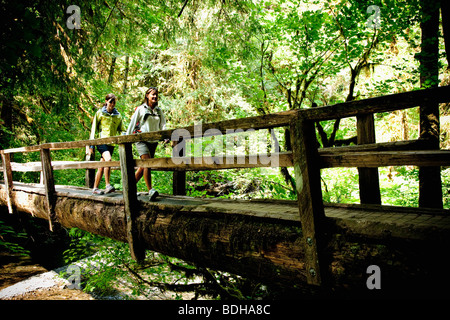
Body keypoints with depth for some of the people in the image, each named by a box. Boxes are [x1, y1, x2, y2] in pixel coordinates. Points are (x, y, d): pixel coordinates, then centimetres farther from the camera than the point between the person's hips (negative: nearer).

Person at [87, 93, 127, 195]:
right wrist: (91, 145, -1)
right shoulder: (100, 113, 4)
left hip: (111, 143, 4)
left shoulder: (118, 115, 13)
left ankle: (95, 188, 16)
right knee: (108, 159, -27)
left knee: (102, 167, 7)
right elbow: (93, 129, 4)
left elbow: (122, 130, 14)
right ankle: (108, 185, -27)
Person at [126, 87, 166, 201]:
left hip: (153, 141, 5)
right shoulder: (141, 109, 2)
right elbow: (132, 123, 3)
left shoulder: (159, 111, 14)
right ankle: (150, 190, -25)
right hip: (141, 140, -5)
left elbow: (162, 125, 11)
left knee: (144, 166, 6)